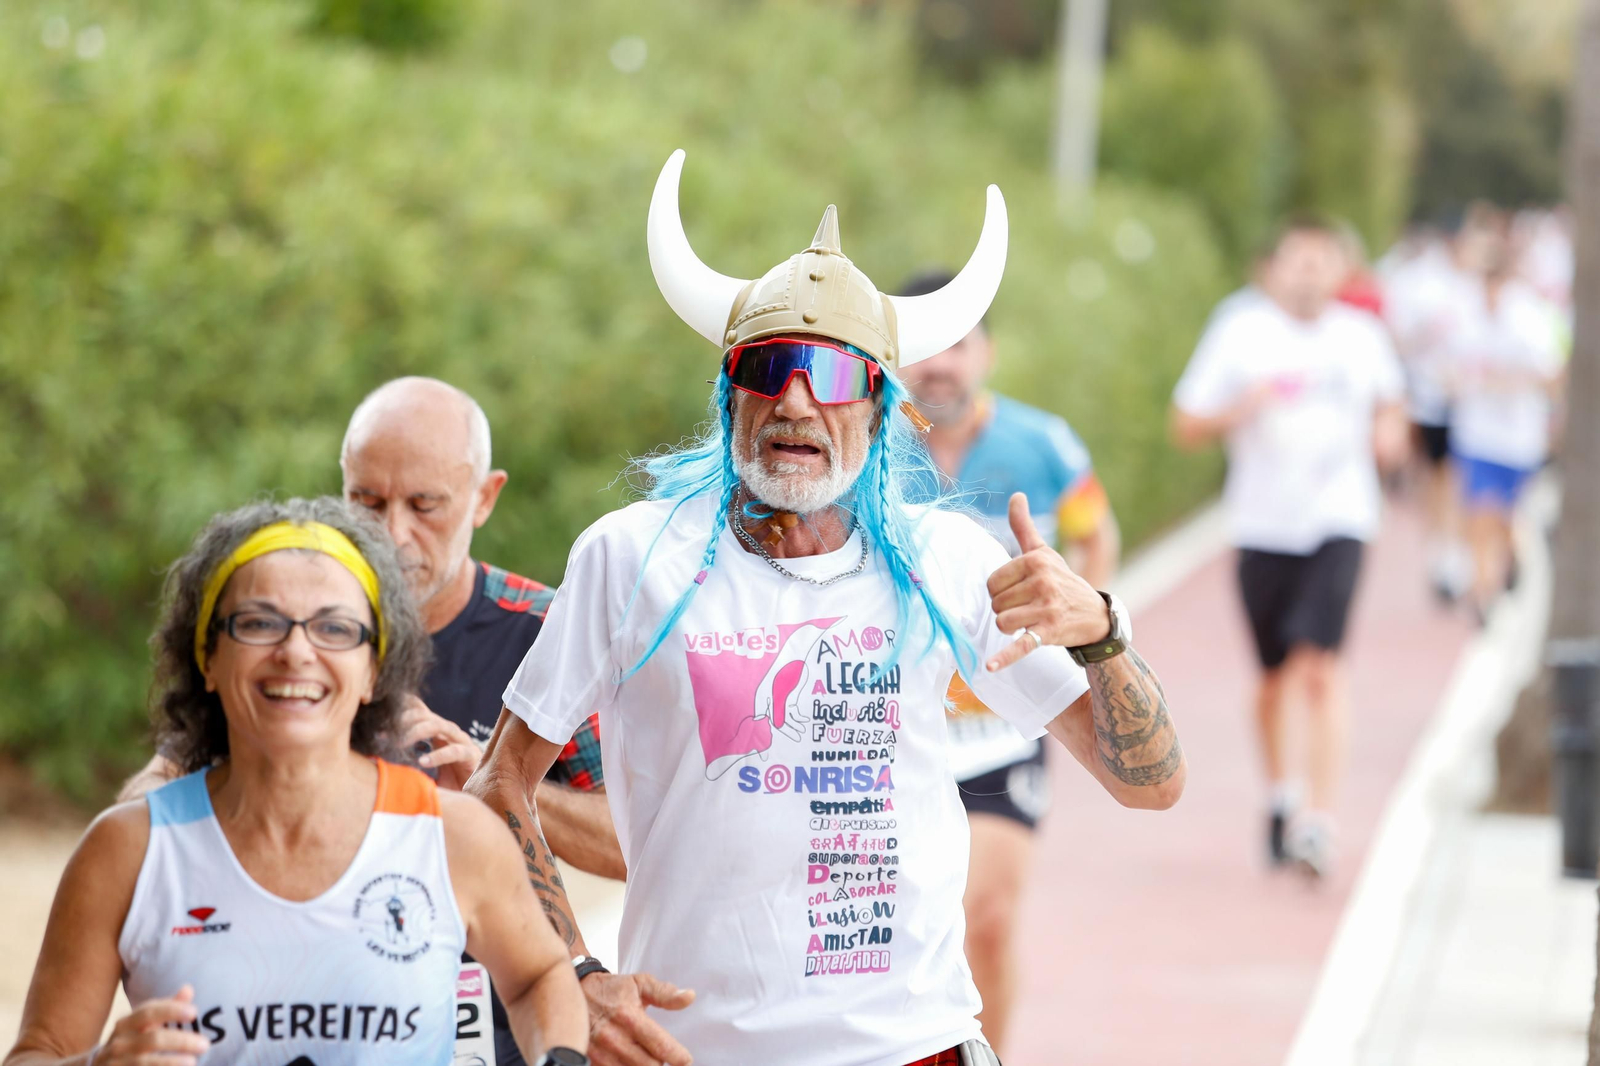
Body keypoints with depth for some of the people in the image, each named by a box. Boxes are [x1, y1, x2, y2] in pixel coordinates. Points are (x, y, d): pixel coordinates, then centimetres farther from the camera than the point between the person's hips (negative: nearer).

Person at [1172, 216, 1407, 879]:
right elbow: (1186, 428, 1)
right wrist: (1239, 410, -17)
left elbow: (1388, 401, 24)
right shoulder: (1239, 334, 0)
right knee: (1276, 675, 9)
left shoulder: (1361, 337, 5)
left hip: (1338, 522, 0)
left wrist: (1390, 433, 2)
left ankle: (1320, 821, -18)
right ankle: (1279, 793, 35)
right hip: (1263, 525, 0)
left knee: (1320, 668, -15)